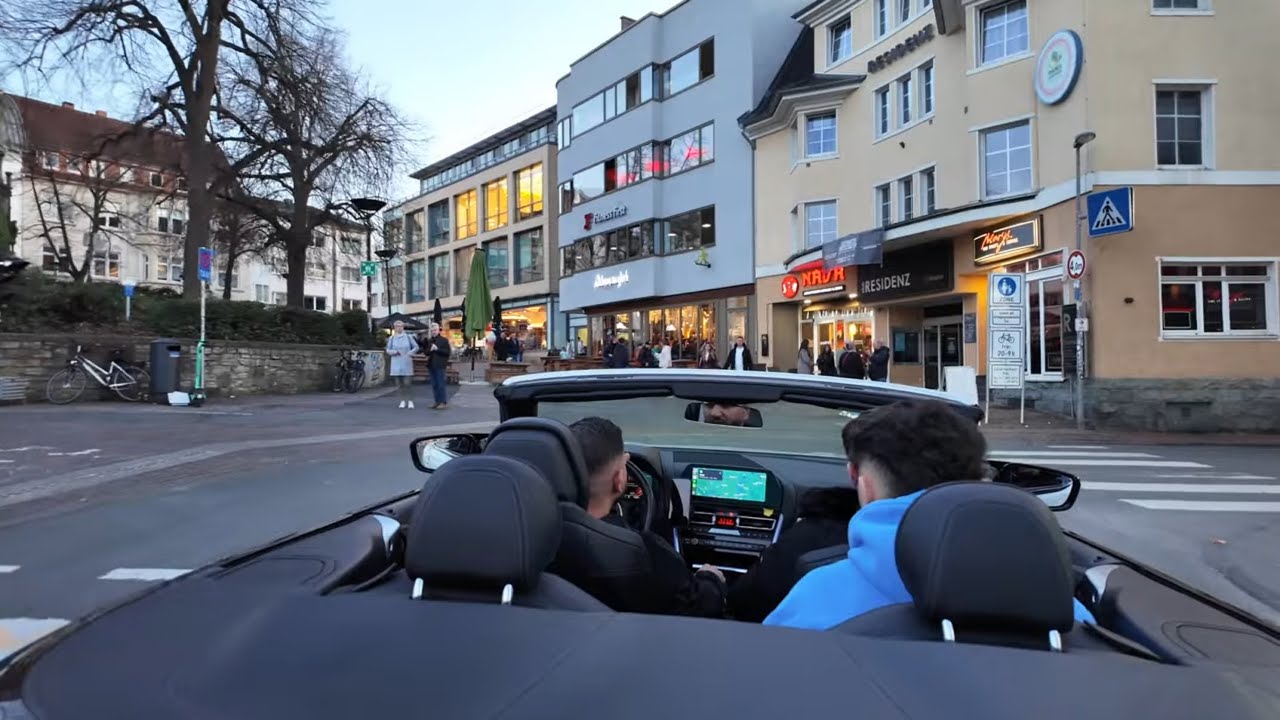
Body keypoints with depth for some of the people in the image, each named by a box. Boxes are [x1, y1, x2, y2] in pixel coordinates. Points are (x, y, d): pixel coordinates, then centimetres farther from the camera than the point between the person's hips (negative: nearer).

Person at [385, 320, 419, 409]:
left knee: (408, 383, -6)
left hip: (407, 364, -1)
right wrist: (394, 352, -11)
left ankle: (410, 401, 2)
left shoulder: (408, 337, 1)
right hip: (396, 364, 1)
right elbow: (388, 350, 8)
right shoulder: (392, 338, 4)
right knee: (400, 383, 2)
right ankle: (403, 401, 11)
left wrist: (410, 353, -9)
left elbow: (416, 347, 7)